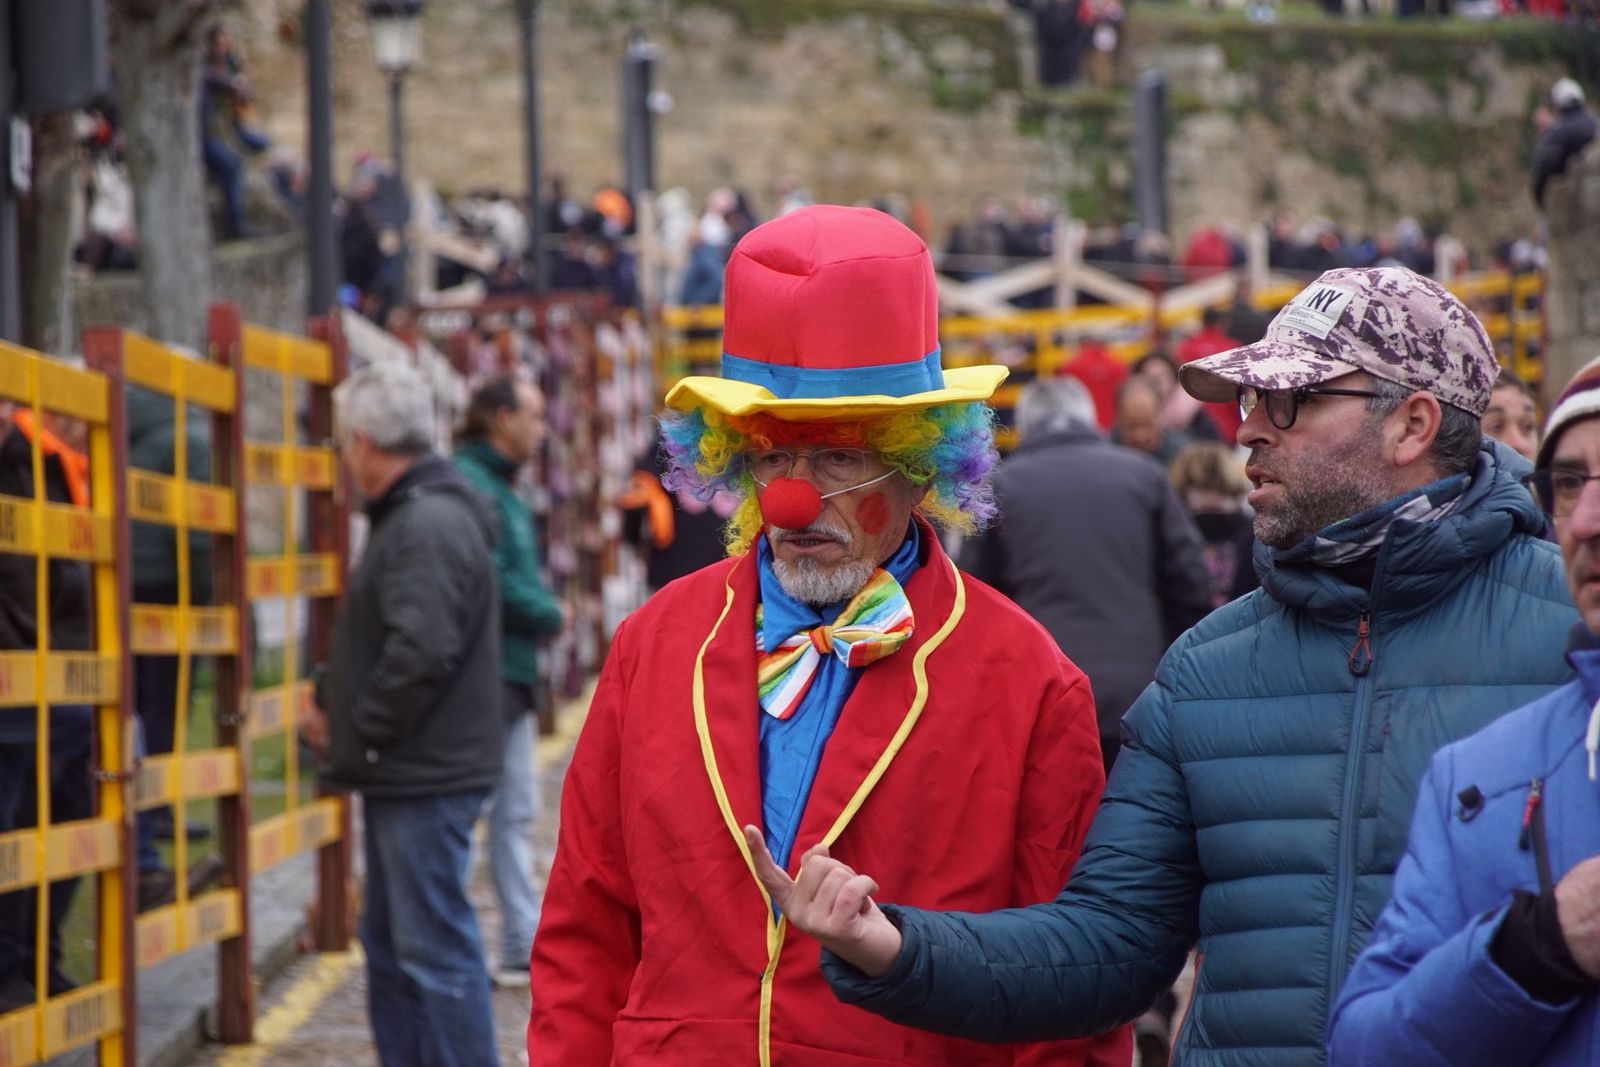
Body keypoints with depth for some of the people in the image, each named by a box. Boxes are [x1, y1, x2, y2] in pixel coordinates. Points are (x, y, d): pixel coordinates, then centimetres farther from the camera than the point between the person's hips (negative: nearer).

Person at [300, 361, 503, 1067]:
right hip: (406, 776, 11)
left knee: (435, 950, -7)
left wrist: (355, 742, -16)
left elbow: (419, 655, -26)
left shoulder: (429, 527, -18)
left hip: (426, 779, -11)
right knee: (391, 947, 17)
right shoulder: (409, 517, 16)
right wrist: (328, 698, 9)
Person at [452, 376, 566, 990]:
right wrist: (552, 616, -8)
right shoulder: (468, 484, -15)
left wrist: (543, 614, 2)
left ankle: (524, 947, 18)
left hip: (511, 674, 11)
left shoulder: (500, 487, 18)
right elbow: (490, 582, -21)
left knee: (516, 812, 13)